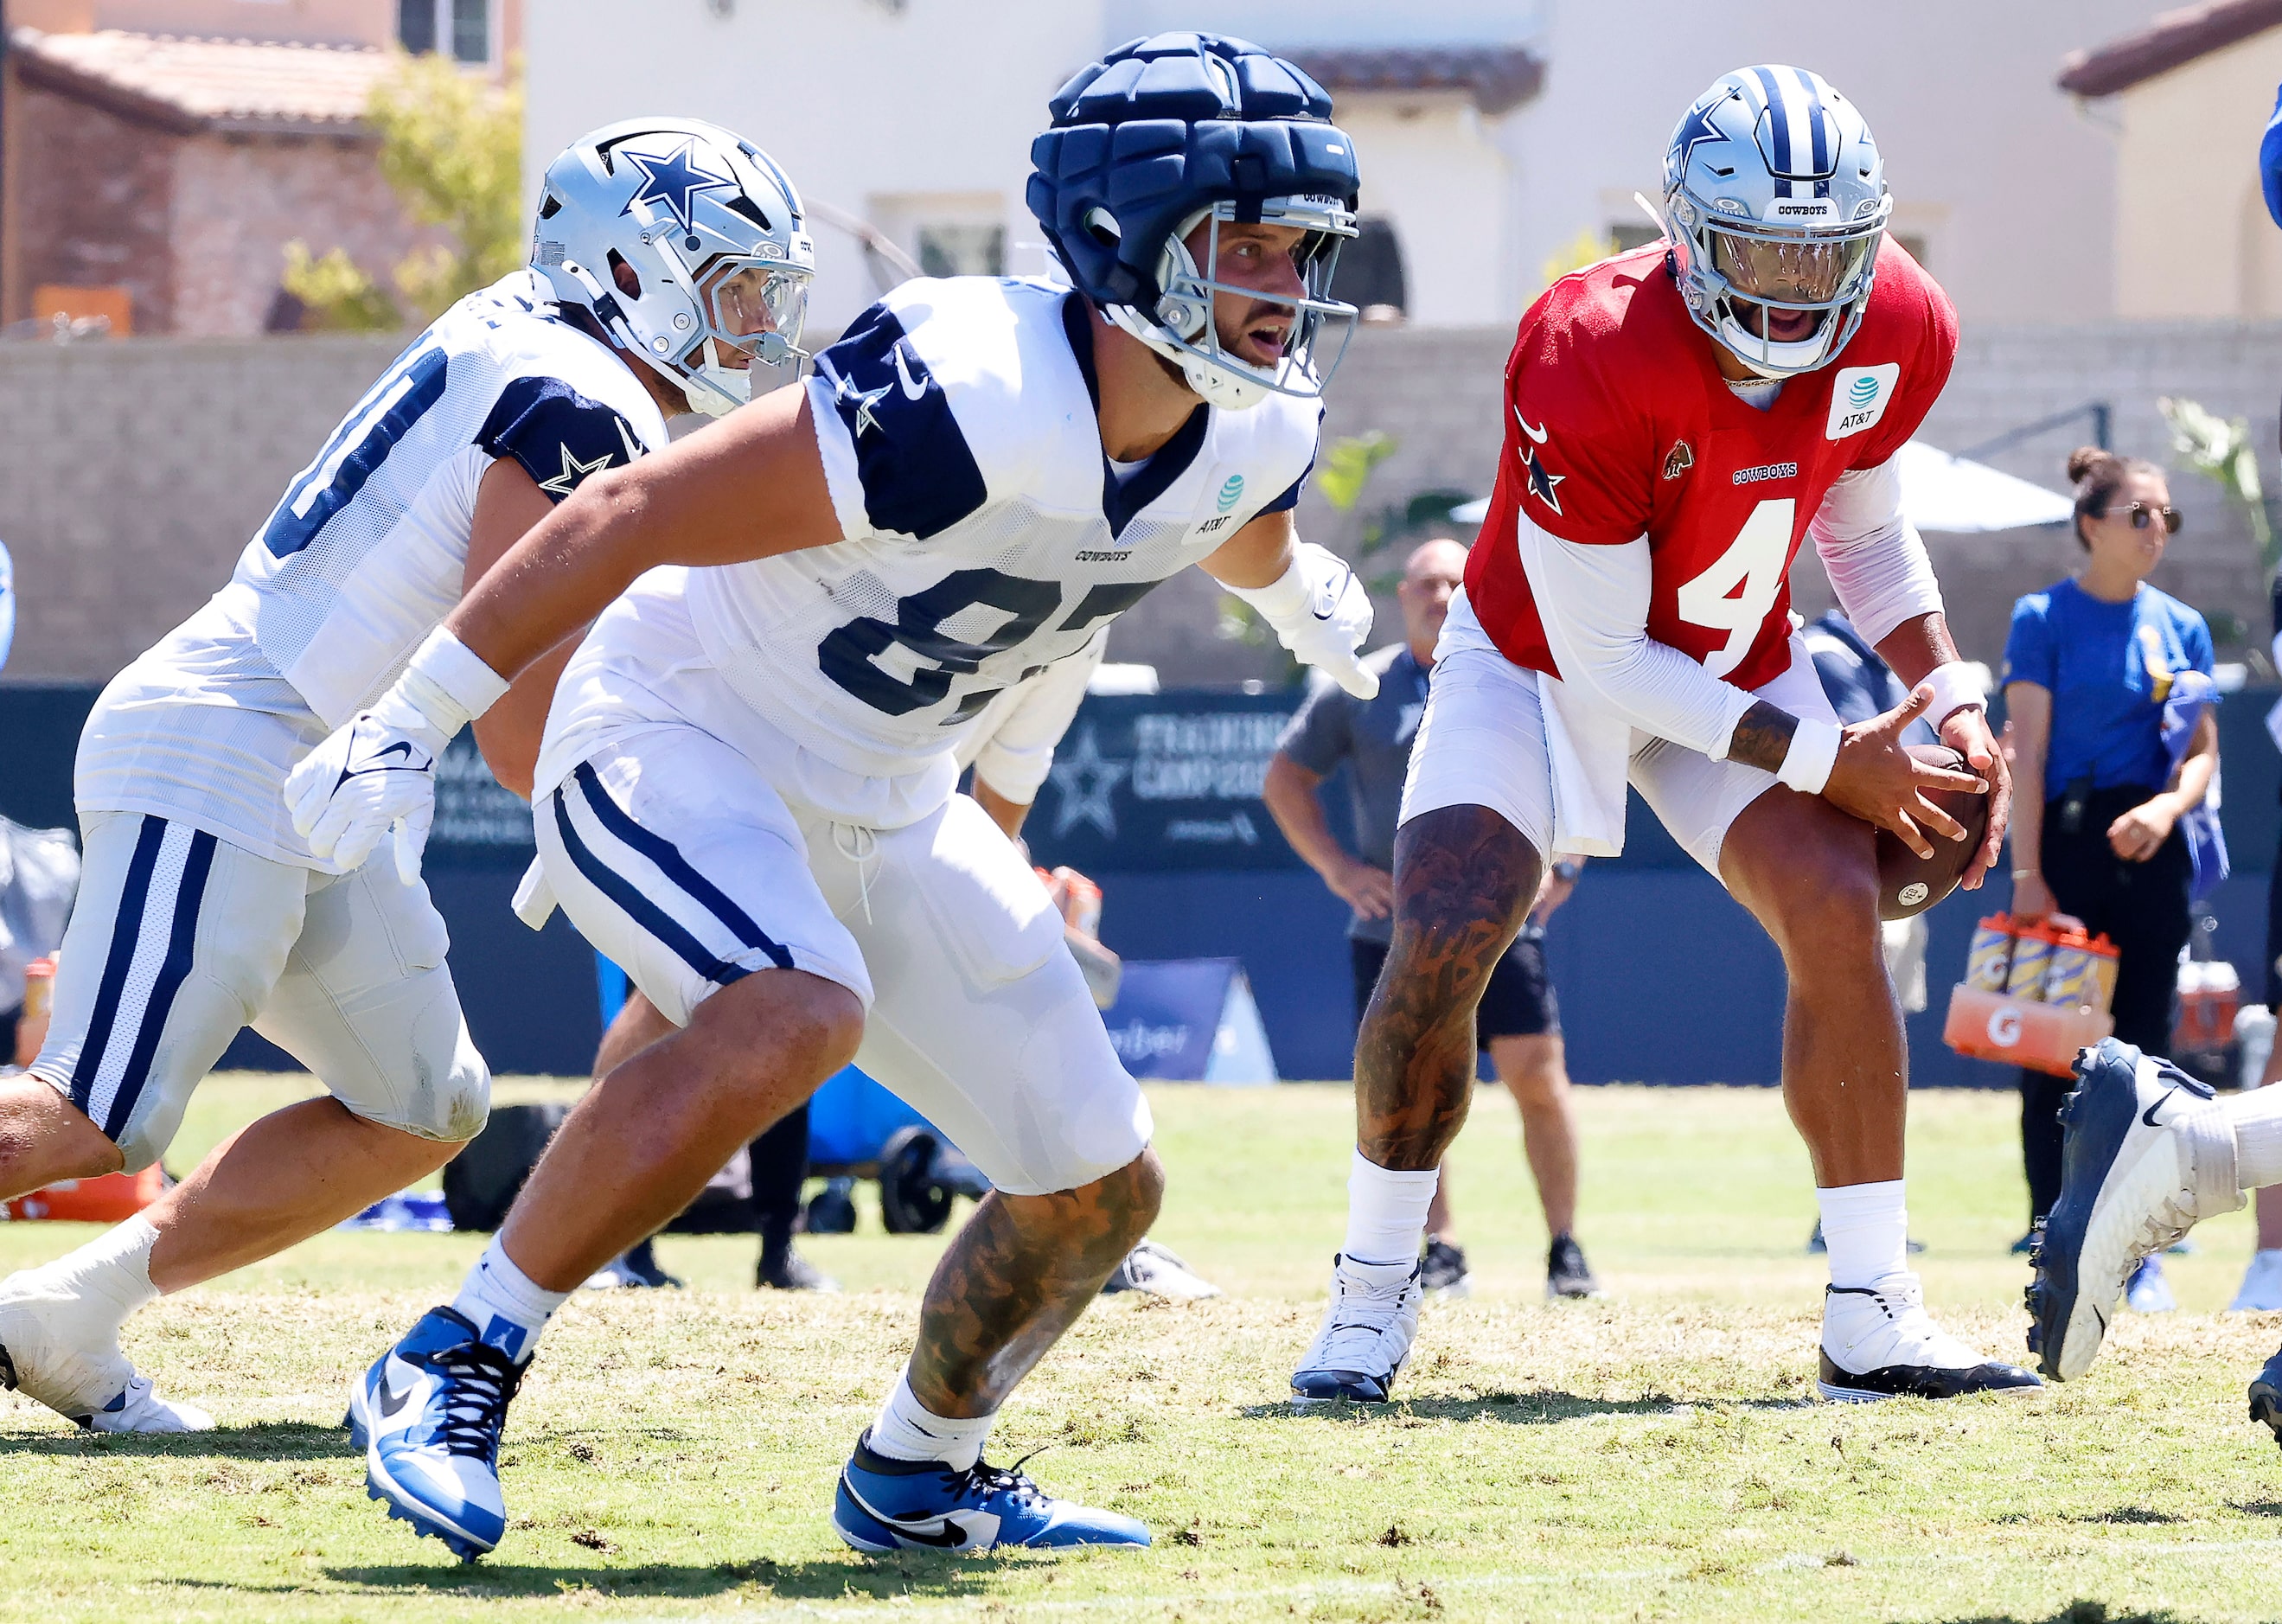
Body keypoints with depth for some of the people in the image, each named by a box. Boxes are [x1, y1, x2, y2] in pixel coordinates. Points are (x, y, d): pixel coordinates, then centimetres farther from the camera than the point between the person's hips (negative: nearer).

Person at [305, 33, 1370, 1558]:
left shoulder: (1253, 434, -7)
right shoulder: (974, 400, -32)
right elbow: (635, 515, -27)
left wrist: (1299, 591, 45)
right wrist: (408, 726, -22)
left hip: (884, 806, 8)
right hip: (675, 738, -8)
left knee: (1103, 1190, 6)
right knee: (794, 1018, -37)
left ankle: (916, 1480, 31)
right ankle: (455, 1367, -24)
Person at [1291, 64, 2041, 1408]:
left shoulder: (1897, 335, -18)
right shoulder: (1592, 363, -36)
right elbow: (1598, 660, -28)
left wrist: (1945, 693, -8)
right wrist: (1824, 760, -26)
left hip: (1738, 667, 4)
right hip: (1543, 660, -4)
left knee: (1838, 911, -15)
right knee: (1442, 945, -20)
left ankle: (1875, 1322, -10)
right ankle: (1372, 1298, 0)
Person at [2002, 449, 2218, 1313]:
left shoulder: (2180, 626, 11)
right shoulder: (2045, 618, -2)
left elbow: (2204, 748, 10)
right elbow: (2026, 752, -6)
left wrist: (2170, 804, -13)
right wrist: (2026, 874, -13)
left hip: (2150, 850, 4)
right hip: (2066, 844, -4)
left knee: (2142, 1054, 5)